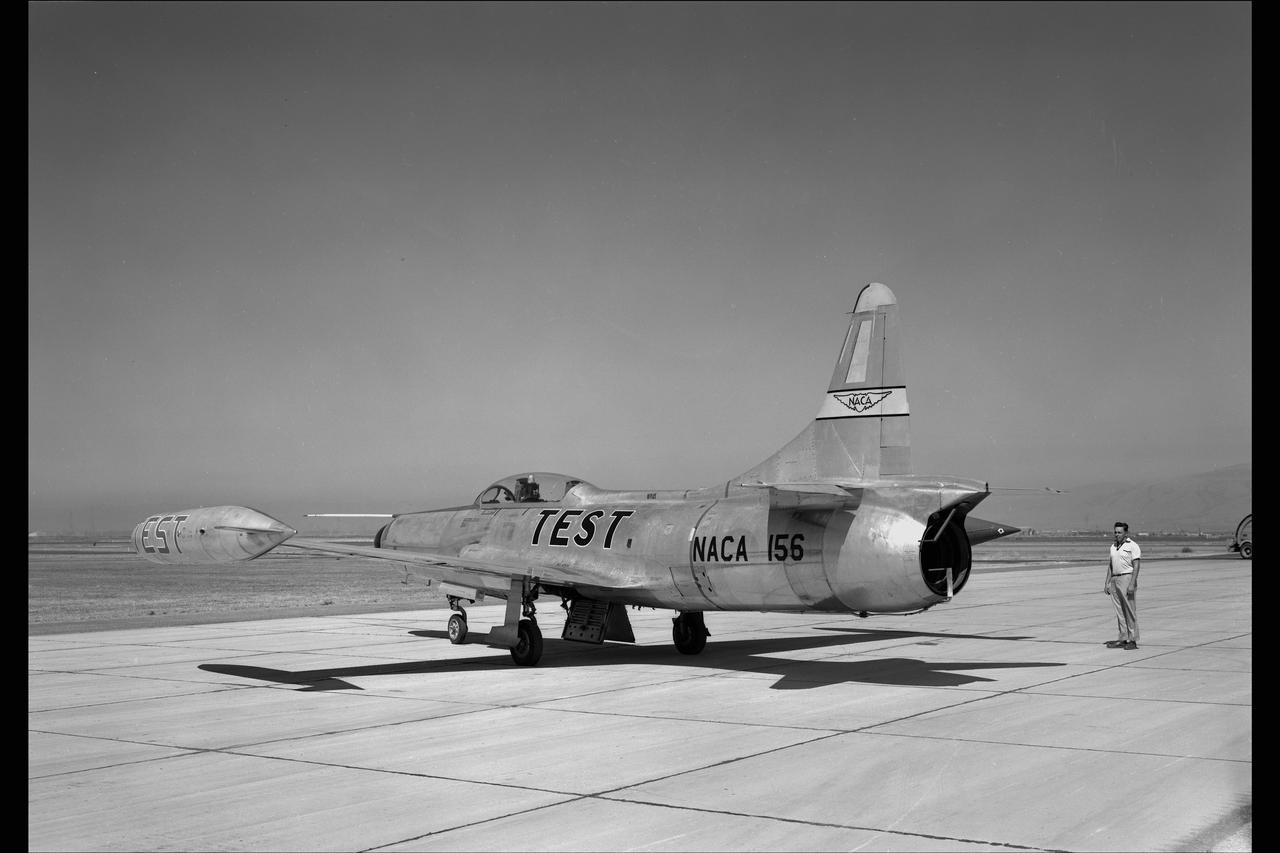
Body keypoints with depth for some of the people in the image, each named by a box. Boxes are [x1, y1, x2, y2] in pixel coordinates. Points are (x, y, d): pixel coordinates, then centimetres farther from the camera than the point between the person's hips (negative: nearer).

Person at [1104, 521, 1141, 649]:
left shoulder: (1132, 546, -7)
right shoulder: (1113, 546, 15)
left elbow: (1136, 566, -13)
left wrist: (1132, 584, -21)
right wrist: (1107, 582, 13)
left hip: (1127, 578, -7)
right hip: (1115, 580, 7)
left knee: (1130, 611, -4)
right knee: (1119, 611, 7)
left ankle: (1133, 640, -1)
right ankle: (1123, 639, 11)